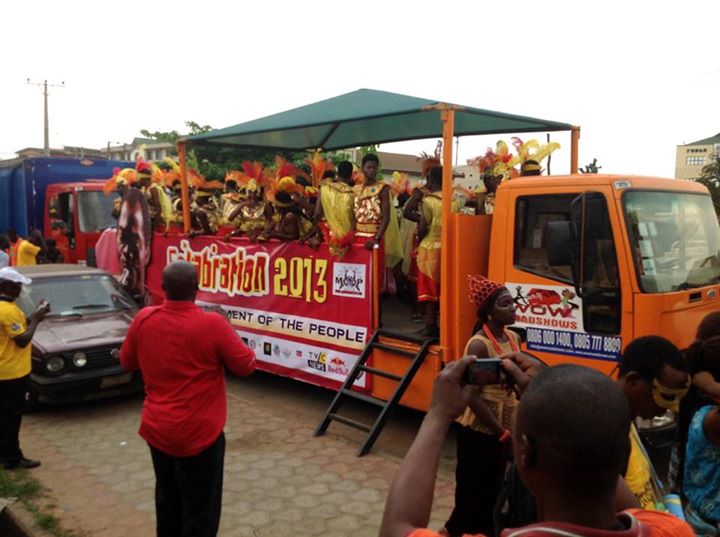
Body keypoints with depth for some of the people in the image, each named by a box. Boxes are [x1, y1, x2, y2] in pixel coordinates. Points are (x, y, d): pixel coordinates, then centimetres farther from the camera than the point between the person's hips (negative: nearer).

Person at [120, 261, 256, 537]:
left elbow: (127, 362, 8)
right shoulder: (212, 324, -22)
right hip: (198, 434, -5)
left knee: (167, 502, 24)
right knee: (200, 511, 8)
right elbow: (246, 365, -10)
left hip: (156, 429, 6)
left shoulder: (143, 319, -7)